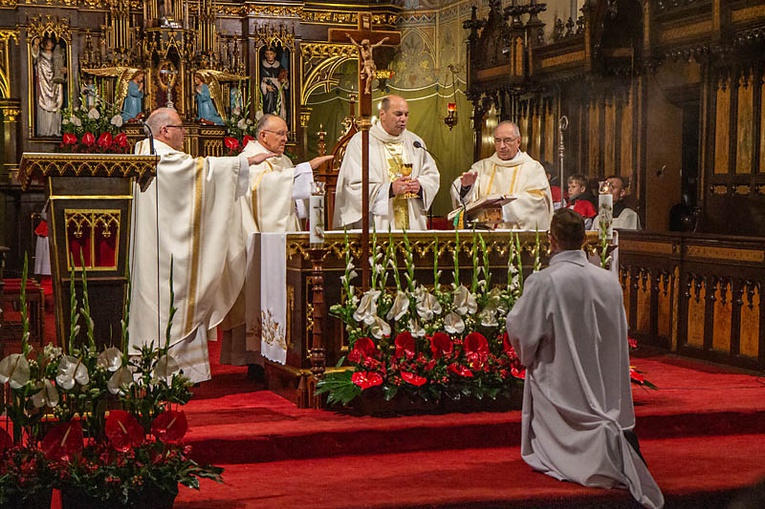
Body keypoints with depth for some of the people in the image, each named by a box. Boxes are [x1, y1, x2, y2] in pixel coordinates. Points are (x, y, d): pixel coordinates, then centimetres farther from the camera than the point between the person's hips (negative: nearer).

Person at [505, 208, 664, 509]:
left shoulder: (542, 282, -19)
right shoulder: (609, 281, -3)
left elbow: (519, 330, -13)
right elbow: (620, 333, 9)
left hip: (559, 387, -4)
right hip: (603, 390, 5)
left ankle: (600, 447, -20)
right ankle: (617, 437, -10)